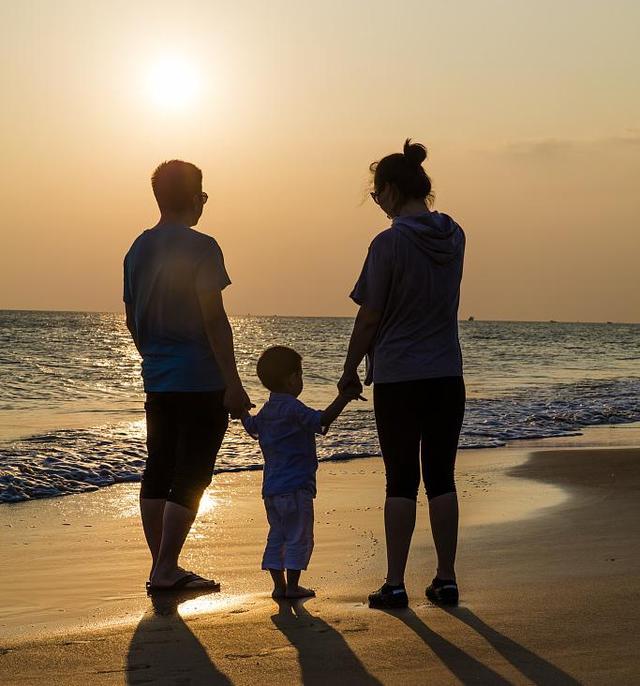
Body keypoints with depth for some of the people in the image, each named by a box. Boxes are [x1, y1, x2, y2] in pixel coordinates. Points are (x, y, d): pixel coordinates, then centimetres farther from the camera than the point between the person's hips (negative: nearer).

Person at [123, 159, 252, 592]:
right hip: (200, 381, -7)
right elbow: (213, 320, -17)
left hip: (158, 379, 7)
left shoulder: (138, 249, 10)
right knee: (191, 476, -2)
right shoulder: (200, 247, -13)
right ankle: (165, 571, -2)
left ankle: (160, 567, 16)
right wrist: (234, 384, -14)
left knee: (157, 473, 11)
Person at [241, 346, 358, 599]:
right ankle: (292, 585, 1)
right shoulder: (292, 408, -16)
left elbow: (251, 426, 32)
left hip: (271, 487, 9)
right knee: (299, 537, -1)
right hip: (295, 487, -9)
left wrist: (241, 410, 53)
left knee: (277, 536, 13)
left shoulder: (266, 410, 12)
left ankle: (279, 585, 14)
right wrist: (344, 398, -25)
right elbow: (322, 420, -29)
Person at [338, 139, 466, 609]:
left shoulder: (388, 244, -13)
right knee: (441, 478, 10)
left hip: (398, 380, -5)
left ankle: (395, 584, 6)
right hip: (447, 377, 5)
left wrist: (350, 371, 4)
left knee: (401, 481, 2)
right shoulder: (454, 237, 4)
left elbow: (369, 319, -7)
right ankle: (446, 579, 14)